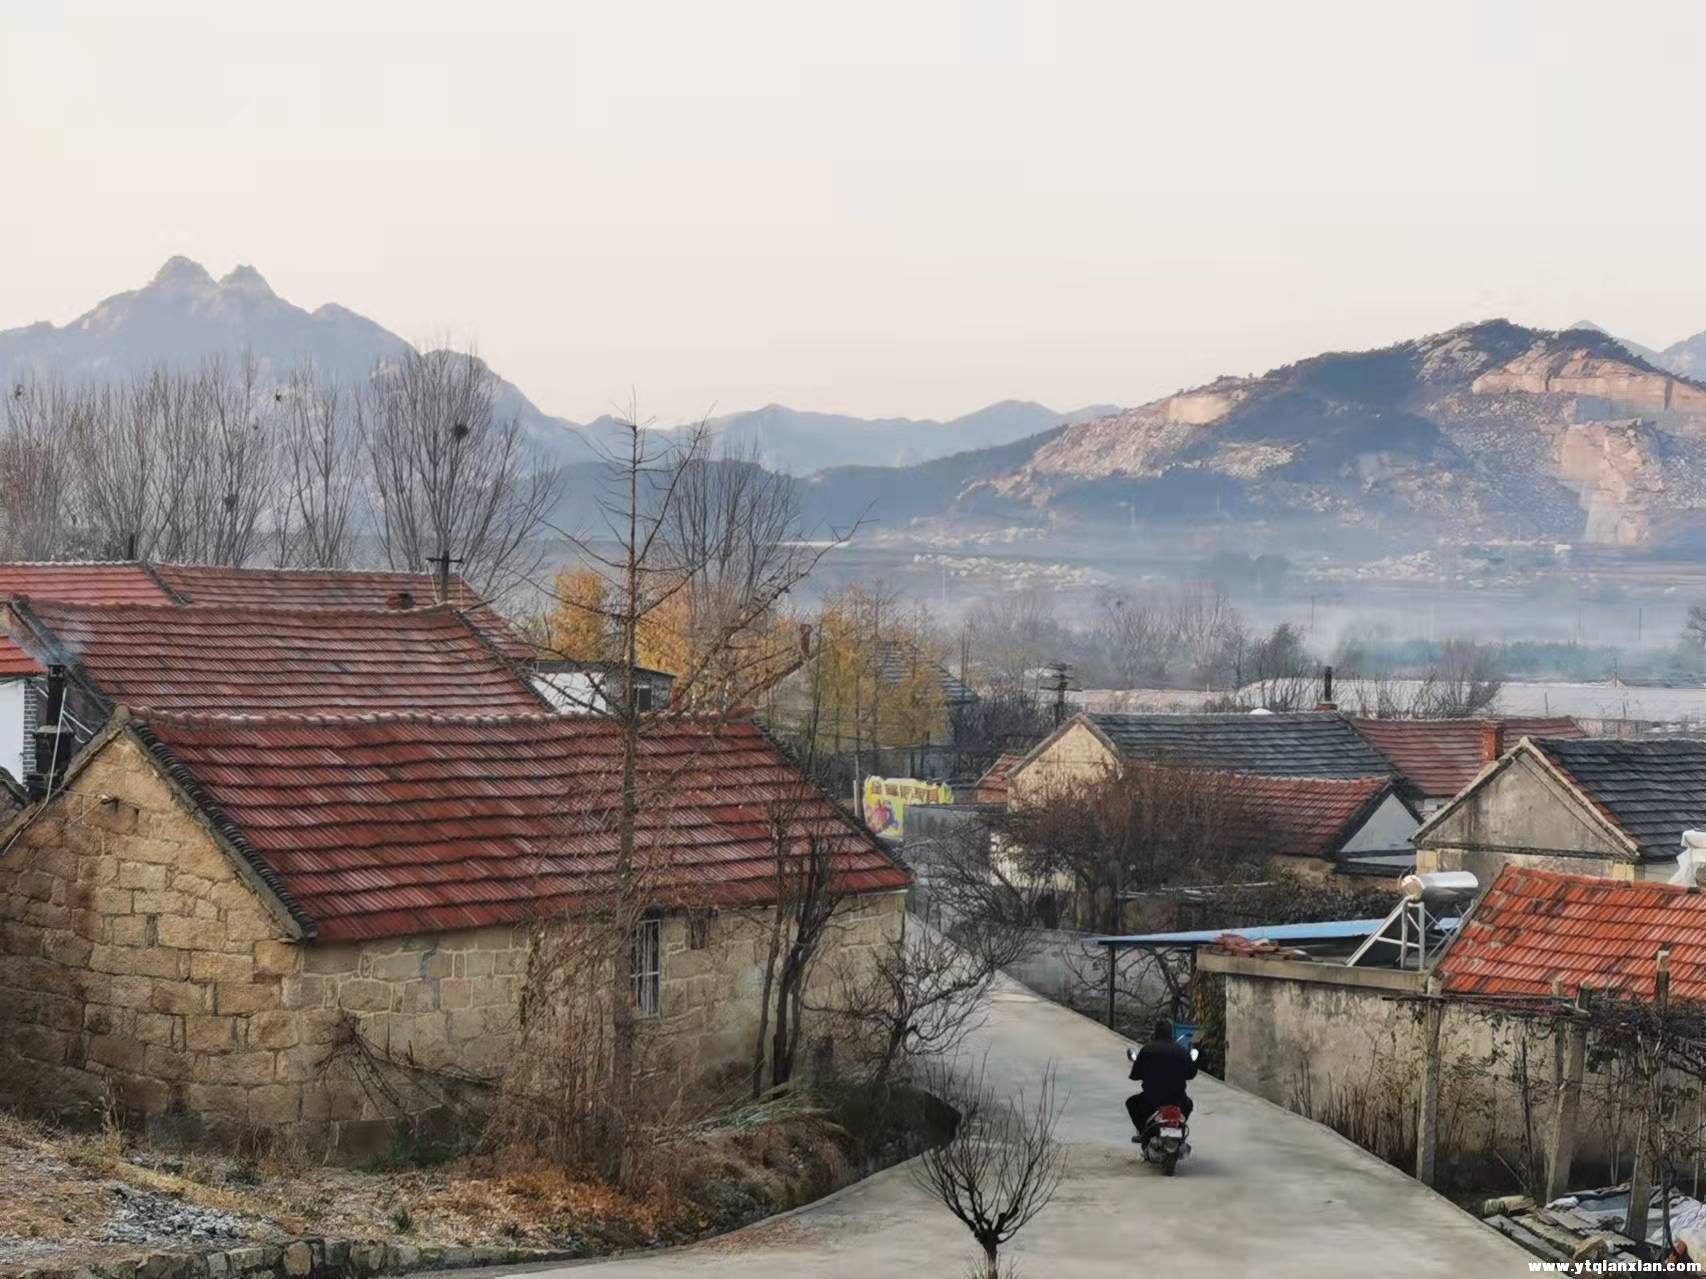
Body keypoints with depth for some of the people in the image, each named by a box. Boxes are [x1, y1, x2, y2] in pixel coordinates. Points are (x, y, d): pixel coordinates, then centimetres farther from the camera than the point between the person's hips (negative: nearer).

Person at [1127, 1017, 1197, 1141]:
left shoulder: (1146, 1049, -10)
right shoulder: (1182, 1051, -5)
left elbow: (1135, 1076, -4)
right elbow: (1191, 1074, 4)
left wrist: (1135, 1061, 17)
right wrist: (1193, 1060, 24)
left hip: (1151, 1099, -2)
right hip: (1177, 1099, 2)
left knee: (1131, 1102, 28)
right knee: (1187, 1104, 36)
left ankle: (1143, 1132, 17)